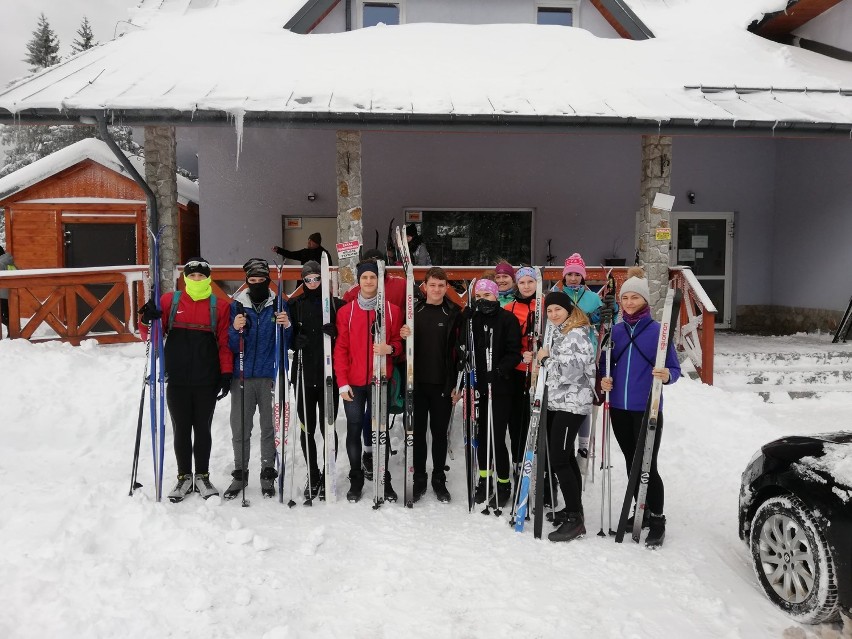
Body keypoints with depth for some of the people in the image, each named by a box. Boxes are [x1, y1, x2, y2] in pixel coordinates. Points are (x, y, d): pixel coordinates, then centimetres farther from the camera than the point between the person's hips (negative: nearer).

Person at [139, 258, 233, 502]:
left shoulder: (219, 307, 2)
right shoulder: (169, 301, 4)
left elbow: (225, 344, 0)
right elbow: (152, 336, 6)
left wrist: (226, 374, -5)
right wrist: (148, 321, -15)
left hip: (207, 382, -1)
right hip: (177, 381, 1)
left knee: (203, 430, 9)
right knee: (181, 430, 9)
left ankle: (202, 476, 22)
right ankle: (184, 477, 22)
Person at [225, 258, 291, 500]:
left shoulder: (279, 305, 5)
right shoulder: (237, 305, 6)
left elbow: (287, 344, 5)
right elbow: (231, 346, 3)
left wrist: (287, 327, -14)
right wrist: (235, 330, -17)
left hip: (270, 376, -1)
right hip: (242, 377, 1)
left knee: (270, 428, 4)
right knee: (240, 428, 5)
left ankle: (268, 475, 16)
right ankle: (240, 473, 20)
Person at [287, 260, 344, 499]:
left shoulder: (336, 304, 2)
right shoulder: (295, 305, 9)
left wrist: (334, 333, -18)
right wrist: (295, 338, -10)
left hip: (328, 374, -2)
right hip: (303, 374, 2)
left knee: (327, 427, 2)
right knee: (307, 429, 8)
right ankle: (313, 477, 22)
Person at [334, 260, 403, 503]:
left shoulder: (392, 310, 3)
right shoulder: (346, 311, 3)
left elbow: (399, 341, 9)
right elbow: (340, 349, 1)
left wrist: (390, 348, -15)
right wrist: (342, 382, -6)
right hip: (353, 383, 1)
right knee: (354, 430, 7)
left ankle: (384, 480, 16)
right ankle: (356, 479, 19)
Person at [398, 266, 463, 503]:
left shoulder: (454, 313, -1)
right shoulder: (414, 310, 5)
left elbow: (460, 350, -3)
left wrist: (457, 383, -7)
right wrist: (403, 337, -12)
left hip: (443, 384, -2)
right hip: (417, 382, 2)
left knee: (440, 433, 9)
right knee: (418, 432, 9)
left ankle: (439, 480, 22)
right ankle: (419, 479, 22)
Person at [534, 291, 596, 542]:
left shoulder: (576, 335, -13)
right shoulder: (556, 333, 16)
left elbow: (568, 372, -23)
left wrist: (545, 358, -11)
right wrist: (543, 359, 12)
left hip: (571, 404, -10)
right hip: (557, 402, 10)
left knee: (559, 460, -12)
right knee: (565, 457, 15)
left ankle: (575, 519, -6)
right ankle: (573, 508, 26)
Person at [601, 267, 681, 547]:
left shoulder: (658, 331, -6)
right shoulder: (615, 330, 7)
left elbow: (674, 369, -4)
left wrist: (667, 375, -26)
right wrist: (605, 380, -6)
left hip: (647, 409, -5)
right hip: (619, 408, 5)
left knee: (648, 466, -2)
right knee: (631, 462, 15)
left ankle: (657, 522, 13)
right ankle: (642, 513, 31)